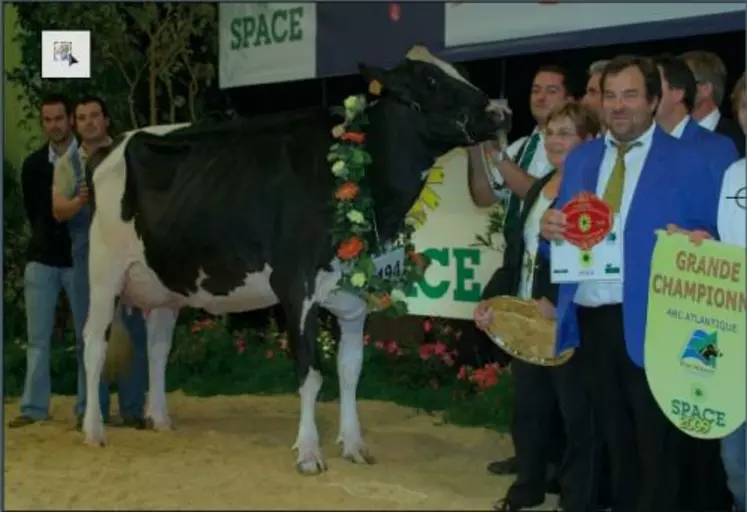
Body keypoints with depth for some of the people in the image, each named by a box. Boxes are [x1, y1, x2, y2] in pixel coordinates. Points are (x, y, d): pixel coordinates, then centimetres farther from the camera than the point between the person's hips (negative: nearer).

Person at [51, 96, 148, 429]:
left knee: (132, 329, 1)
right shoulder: (67, 163, 9)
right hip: (87, 254, 1)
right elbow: (58, 210, 0)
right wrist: (79, 202, -21)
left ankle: (132, 408, 8)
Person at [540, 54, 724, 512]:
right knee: (616, 439, 18)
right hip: (591, 318, 5)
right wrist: (551, 229, -7)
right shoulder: (580, 158, 13)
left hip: (649, 322, -5)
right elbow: (561, 237, 15)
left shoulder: (690, 162, -3)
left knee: (654, 444, 3)